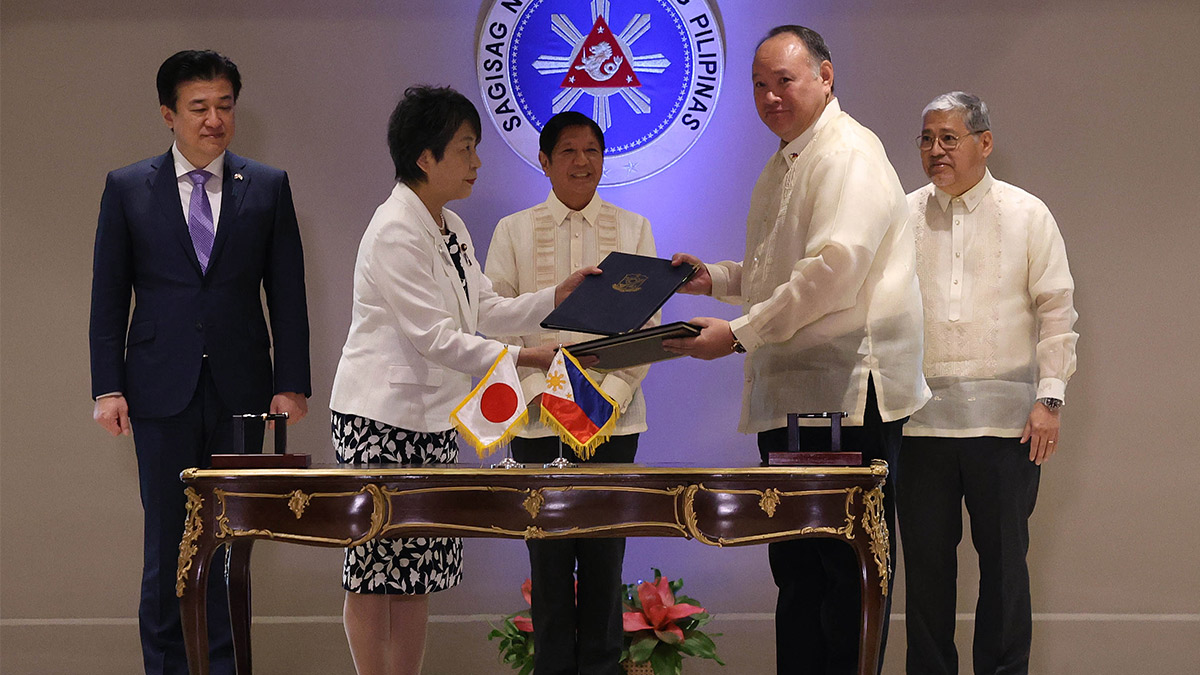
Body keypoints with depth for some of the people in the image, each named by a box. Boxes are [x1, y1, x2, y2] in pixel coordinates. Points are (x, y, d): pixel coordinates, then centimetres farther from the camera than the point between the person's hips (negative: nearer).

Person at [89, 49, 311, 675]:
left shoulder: (268, 187, 7)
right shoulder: (127, 188, 4)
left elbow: (287, 294, 6)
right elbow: (108, 297, 4)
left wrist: (291, 383, -1)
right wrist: (108, 388, -3)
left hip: (240, 388, 1)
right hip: (163, 389, -1)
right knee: (167, 536, 3)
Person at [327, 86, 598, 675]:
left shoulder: (450, 229, 14)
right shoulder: (394, 232, -16)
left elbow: (487, 313, 14)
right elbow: (433, 336, -20)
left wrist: (558, 295, 2)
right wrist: (520, 359, -23)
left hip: (431, 419, 9)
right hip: (381, 420, -9)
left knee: (418, 574, 8)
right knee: (373, 578, -3)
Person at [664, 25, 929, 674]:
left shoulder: (848, 154, -11)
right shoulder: (784, 165, 20)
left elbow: (833, 269, -23)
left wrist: (739, 334, -21)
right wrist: (716, 278, 13)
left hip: (846, 393, -10)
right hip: (788, 394, 10)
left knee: (847, 567, -6)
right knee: (795, 565, 13)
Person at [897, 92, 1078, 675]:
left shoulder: (1028, 216, 5)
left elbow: (1057, 312, 4)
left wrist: (1049, 398, -5)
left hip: (1004, 419, -2)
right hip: (920, 418, 2)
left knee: (1003, 558, 2)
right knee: (925, 558, 5)